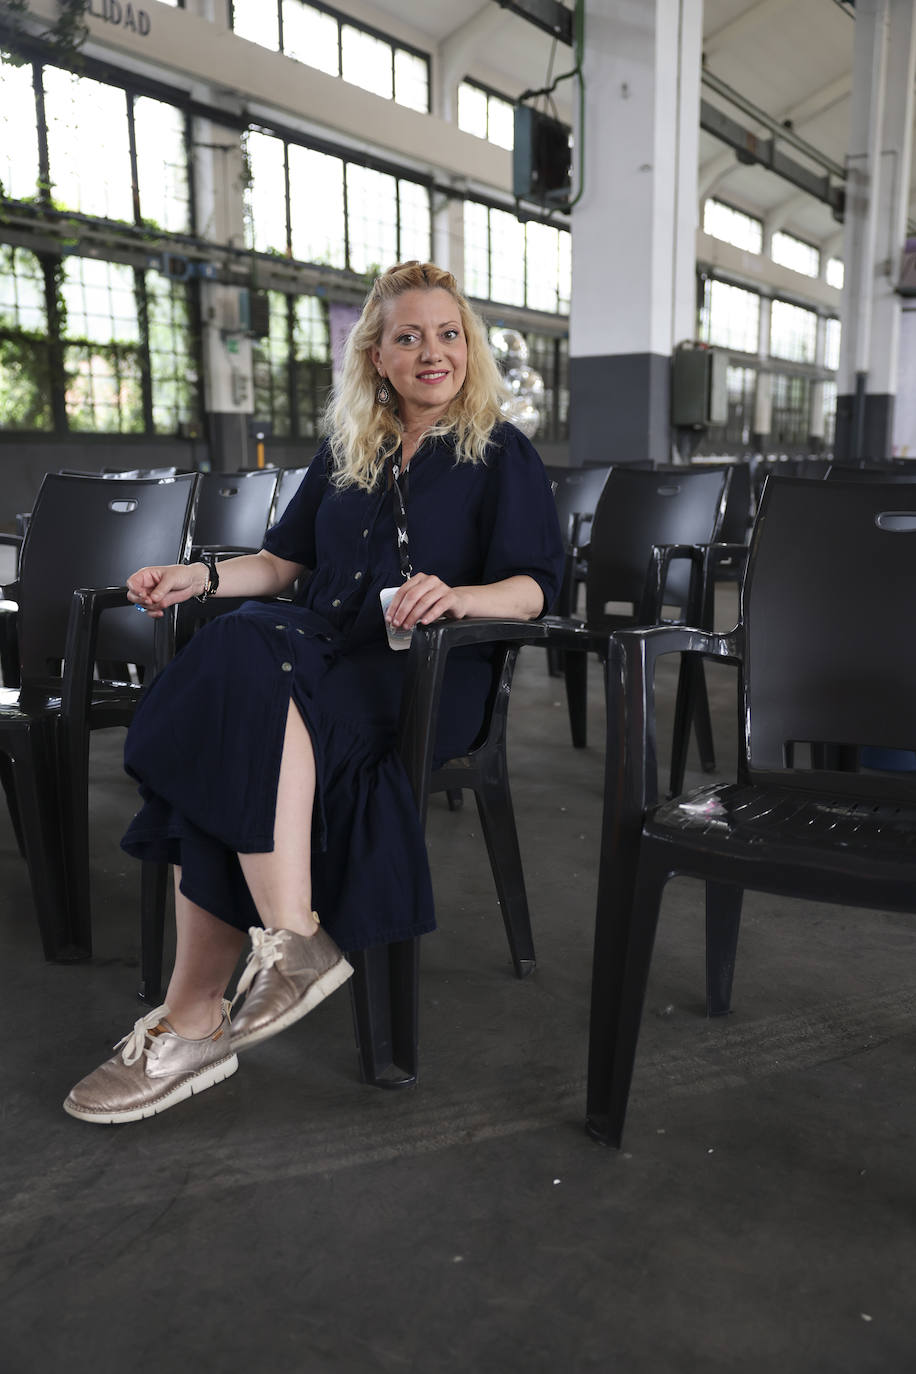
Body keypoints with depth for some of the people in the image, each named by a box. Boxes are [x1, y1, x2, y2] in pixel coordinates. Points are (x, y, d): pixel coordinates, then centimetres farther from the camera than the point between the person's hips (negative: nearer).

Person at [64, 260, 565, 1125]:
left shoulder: (502, 456, 10)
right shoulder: (345, 452, 23)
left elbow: (534, 589, 0)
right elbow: (283, 562, 24)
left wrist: (457, 595, -21)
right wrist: (200, 576, 6)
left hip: (424, 675, -5)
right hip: (319, 647, 5)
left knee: (245, 702, -33)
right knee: (239, 653, -32)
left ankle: (195, 1021, -32)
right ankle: (291, 940, -35)